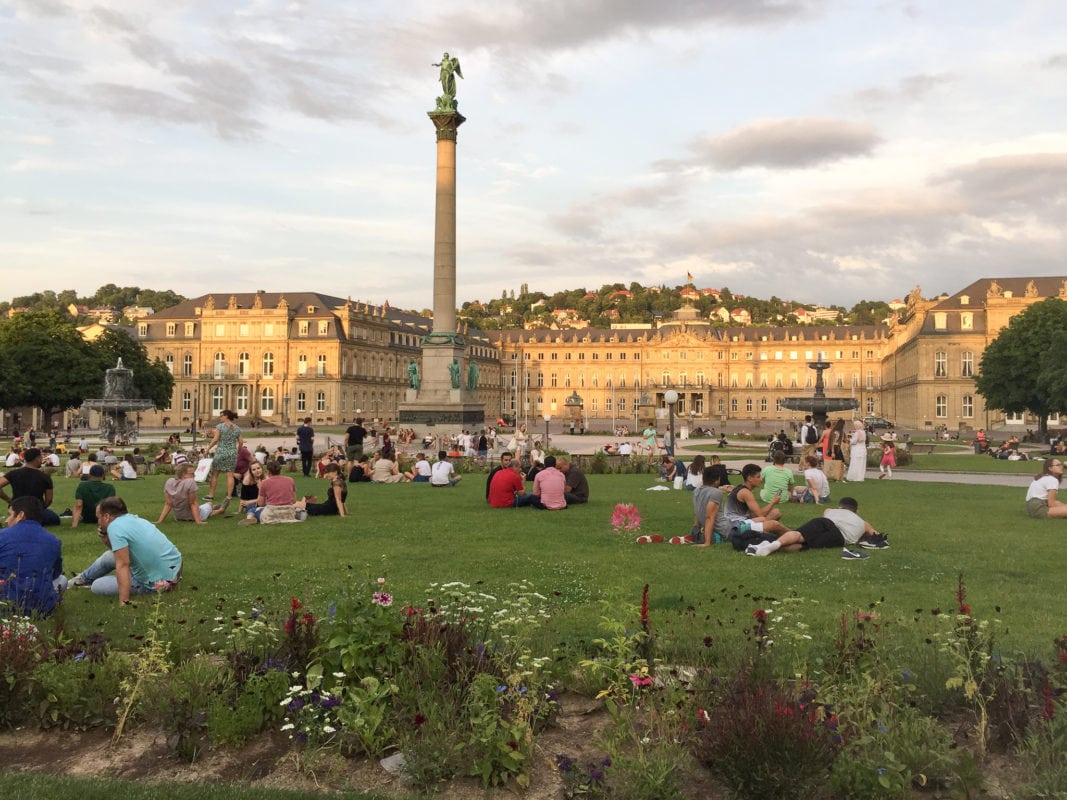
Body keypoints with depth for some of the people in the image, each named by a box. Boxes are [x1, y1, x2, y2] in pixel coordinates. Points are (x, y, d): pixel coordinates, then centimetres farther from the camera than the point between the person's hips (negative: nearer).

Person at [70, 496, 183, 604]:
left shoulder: (115, 526, -18)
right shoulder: (133, 518, 7)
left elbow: (122, 565, -24)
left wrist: (123, 602, -26)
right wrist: (107, 540, 5)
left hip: (159, 583, -9)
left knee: (97, 586, 5)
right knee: (108, 556, 25)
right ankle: (84, 578, 51)